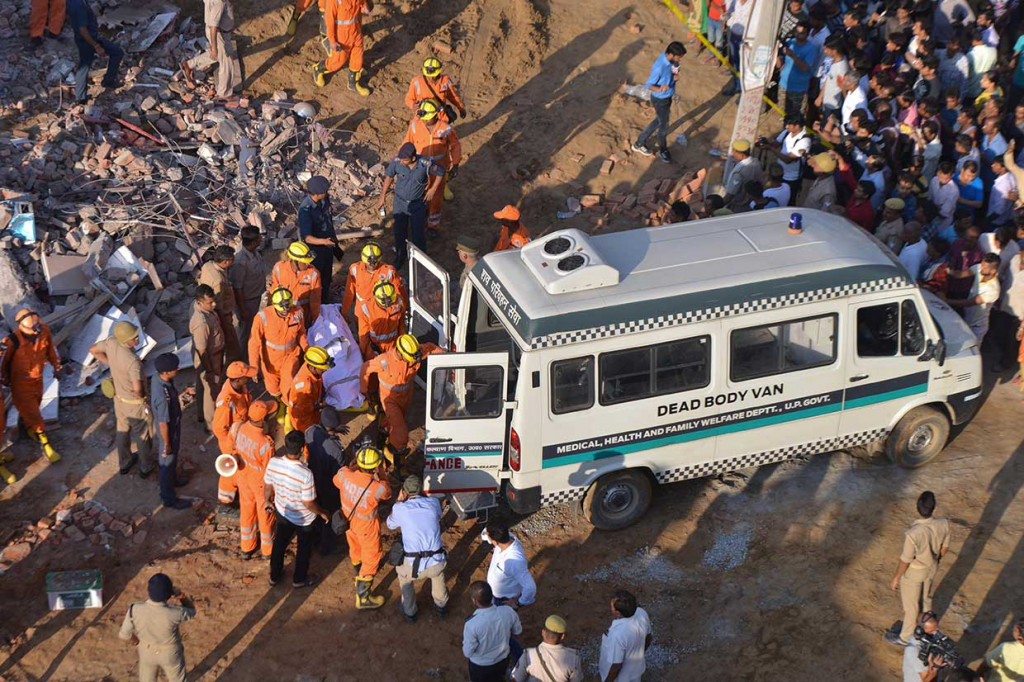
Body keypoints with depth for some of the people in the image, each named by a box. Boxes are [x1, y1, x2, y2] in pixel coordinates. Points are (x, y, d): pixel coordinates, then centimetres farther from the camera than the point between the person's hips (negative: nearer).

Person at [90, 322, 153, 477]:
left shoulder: (111, 342, -19)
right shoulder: (133, 361, -38)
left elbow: (93, 350, 0)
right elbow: (137, 388, -45)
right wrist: (140, 396, -21)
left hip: (119, 398, 6)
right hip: (135, 403, -6)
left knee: (123, 430, 29)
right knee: (143, 435, 20)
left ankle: (124, 463, 50)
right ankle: (146, 466, 42)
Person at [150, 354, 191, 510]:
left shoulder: (157, 377, -16)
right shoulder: (163, 396, -42)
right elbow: (163, 423, -29)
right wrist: (166, 444, -16)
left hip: (172, 426, 8)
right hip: (168, 431, -8)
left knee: (172, 458, 33)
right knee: (167, 462, 14)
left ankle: (172, 478, 59)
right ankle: (168, 499, 35)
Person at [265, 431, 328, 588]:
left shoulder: (273, 463, -25)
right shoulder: (305, 474, -39)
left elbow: (267, 486, -6)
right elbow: (308, 503, -27)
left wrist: (267, 501, 15)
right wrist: (322, 513, -7)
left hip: (282, 512, 4)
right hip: (303, 518, -4)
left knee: (279, 543, 29)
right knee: (303, 548, 25)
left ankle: (274, 576, 49)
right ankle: (299, 579, 46)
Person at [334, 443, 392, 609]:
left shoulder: (344, 474, -27)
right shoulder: (378, 488, -37)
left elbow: (336, 481, 0)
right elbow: (387, 494, -11)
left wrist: (353, 465, 0)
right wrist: (383, 474, -7)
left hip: (348, 520, 5)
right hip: (367, 527, -5)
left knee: (355, 549, 33)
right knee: (371, 559, 17)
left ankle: (359, 573, 61)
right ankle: (362, 598, 27)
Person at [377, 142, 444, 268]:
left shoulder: (426, 164, -27)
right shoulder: (396, 161, -23)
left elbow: (440, 172, -7)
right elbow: (389, 176, -3)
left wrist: (433, 189, -5)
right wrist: (382, 197, 2)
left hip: (418, 204, -2)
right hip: (399, 202, 2)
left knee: (418, 234, 8)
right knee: (399, 232, 15)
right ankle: (400, 258, 39)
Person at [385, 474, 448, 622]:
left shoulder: (400, 508, -4)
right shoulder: (434, 503, 1)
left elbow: (391, 525, 18)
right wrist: (423, 496, 26)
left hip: (413, 567, -2)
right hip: (436, 564, 2)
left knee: (403, 573, 35)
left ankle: (409, 612, 44)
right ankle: (441, 607, 50)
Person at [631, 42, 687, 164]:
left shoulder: (671, 59, -12)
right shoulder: (659, 66, -36)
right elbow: (649, 85, -25)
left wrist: (675, 75, -15)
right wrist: (659, 89, -45)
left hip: (668, 96, 8)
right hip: (660, 100, -8)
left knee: (659, 121, 25)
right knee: (664, 125, 13)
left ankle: (639, 143, 43)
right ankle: (662, 151, 40)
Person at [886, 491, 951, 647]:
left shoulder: (912, 534, -40)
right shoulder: (944, 524, -25)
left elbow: (905, 560, -25)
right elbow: (944, 548, -5)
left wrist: (896, 578, -7)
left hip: (913, 573, -5)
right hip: (932, 568, 5)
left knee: (910, 606, 19)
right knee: (926, 598, 30)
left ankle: (905, 638, 43)